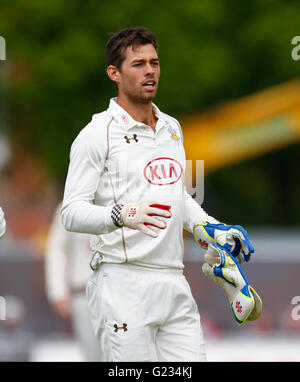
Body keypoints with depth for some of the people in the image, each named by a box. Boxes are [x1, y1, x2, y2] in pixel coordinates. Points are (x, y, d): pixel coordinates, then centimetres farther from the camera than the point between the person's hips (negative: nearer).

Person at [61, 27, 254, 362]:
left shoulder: (172, 128, 18)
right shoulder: (98, 133, -5)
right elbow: (72, 212, -12)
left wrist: (211, 228, 15)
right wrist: (122, 215, -29)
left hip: (174, 284, 7)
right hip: (125, 286, -6)